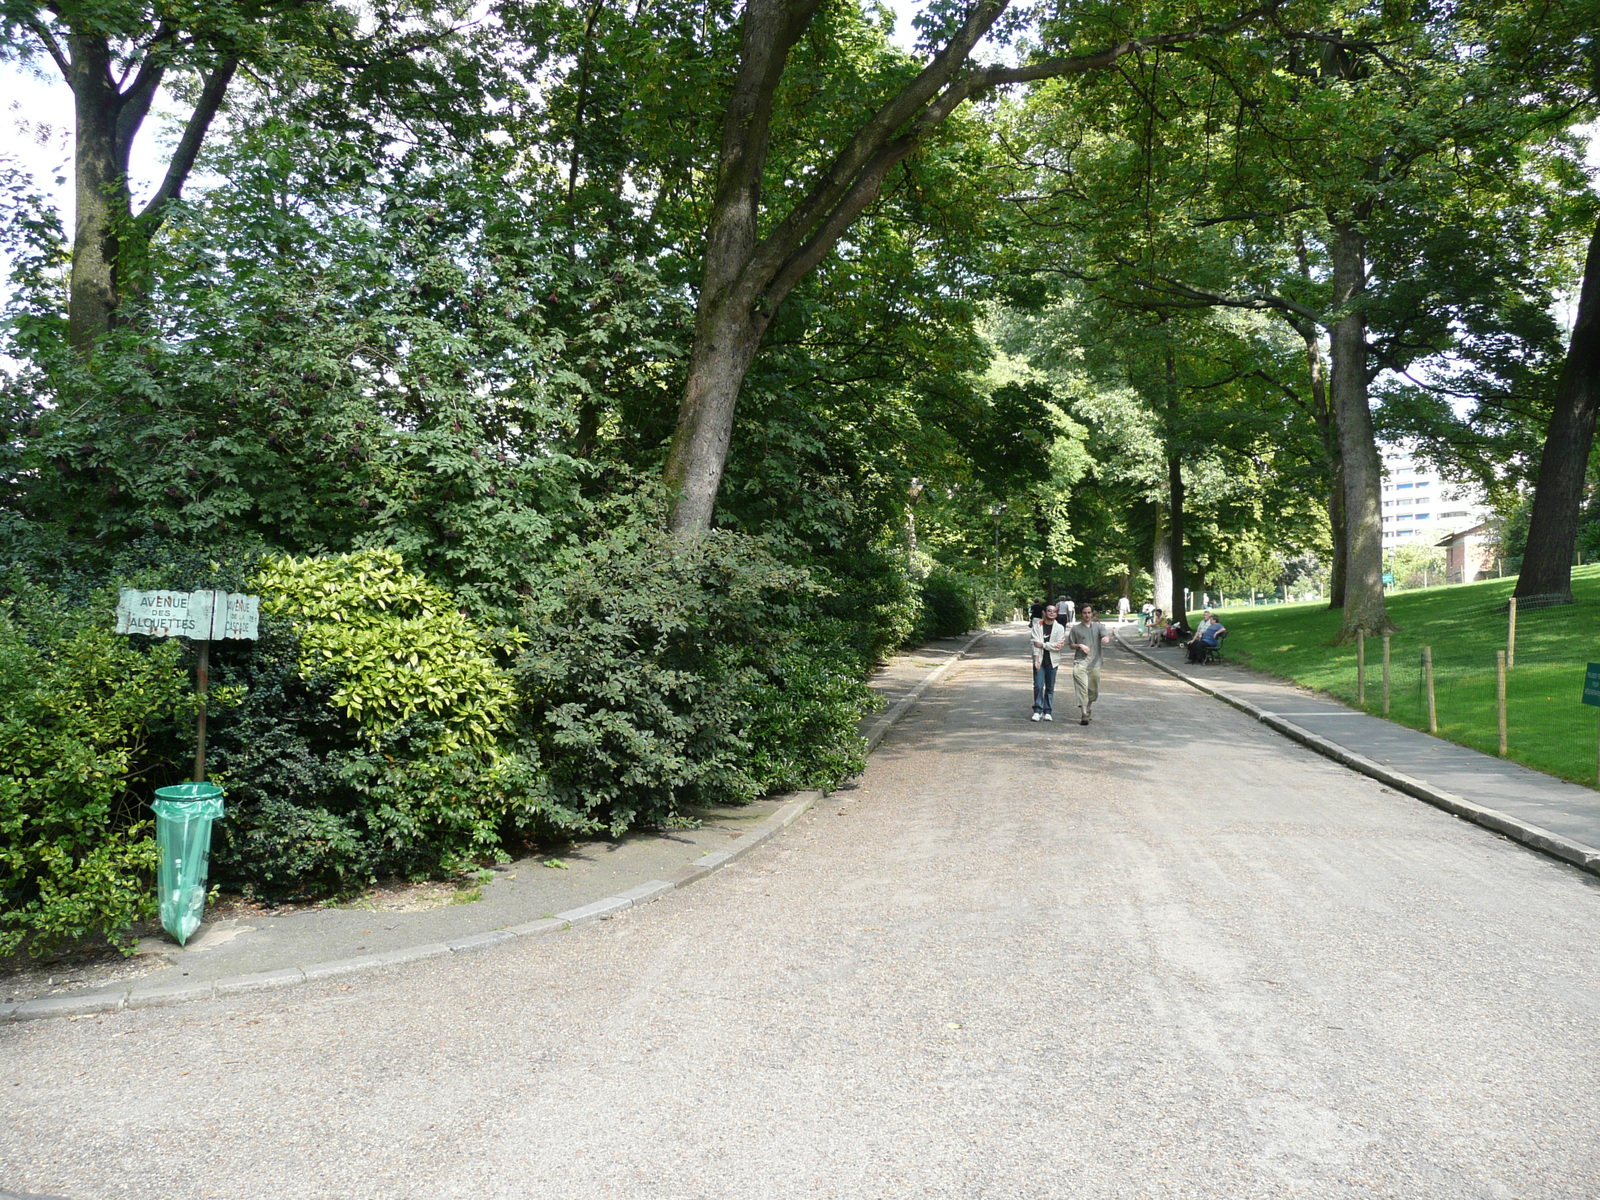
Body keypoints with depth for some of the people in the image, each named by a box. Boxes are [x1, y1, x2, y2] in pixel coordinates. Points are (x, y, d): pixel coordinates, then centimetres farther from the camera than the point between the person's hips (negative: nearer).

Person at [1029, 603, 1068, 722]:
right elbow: (1036, 643, -5)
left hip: (1052, 661, 1)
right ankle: (1037, 711, -3)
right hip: (1039, 660, -1)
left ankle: (1047, 712, 12)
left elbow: (1058, 646, -6)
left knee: (1050, 688, 5)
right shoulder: (1037, 626, 3)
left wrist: (1043, 644, -9)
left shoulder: (1059, 628, 3)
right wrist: (1036, 659, -13)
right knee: (1038, 686, -8)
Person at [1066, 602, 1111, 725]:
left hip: (1095, 663, 2)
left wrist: (1106, 638, -33)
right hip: (1080, 662, -2)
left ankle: (1088, 708, 37)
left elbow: (1105, 636, -9)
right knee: (1082, 688, -15)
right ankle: (1083, 715, -19)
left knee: (1093, 691, 11)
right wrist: (1080, 646, -8)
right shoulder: (1076, 628, 8)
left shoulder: (1098, 626, 9)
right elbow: (1071, 645, 12)